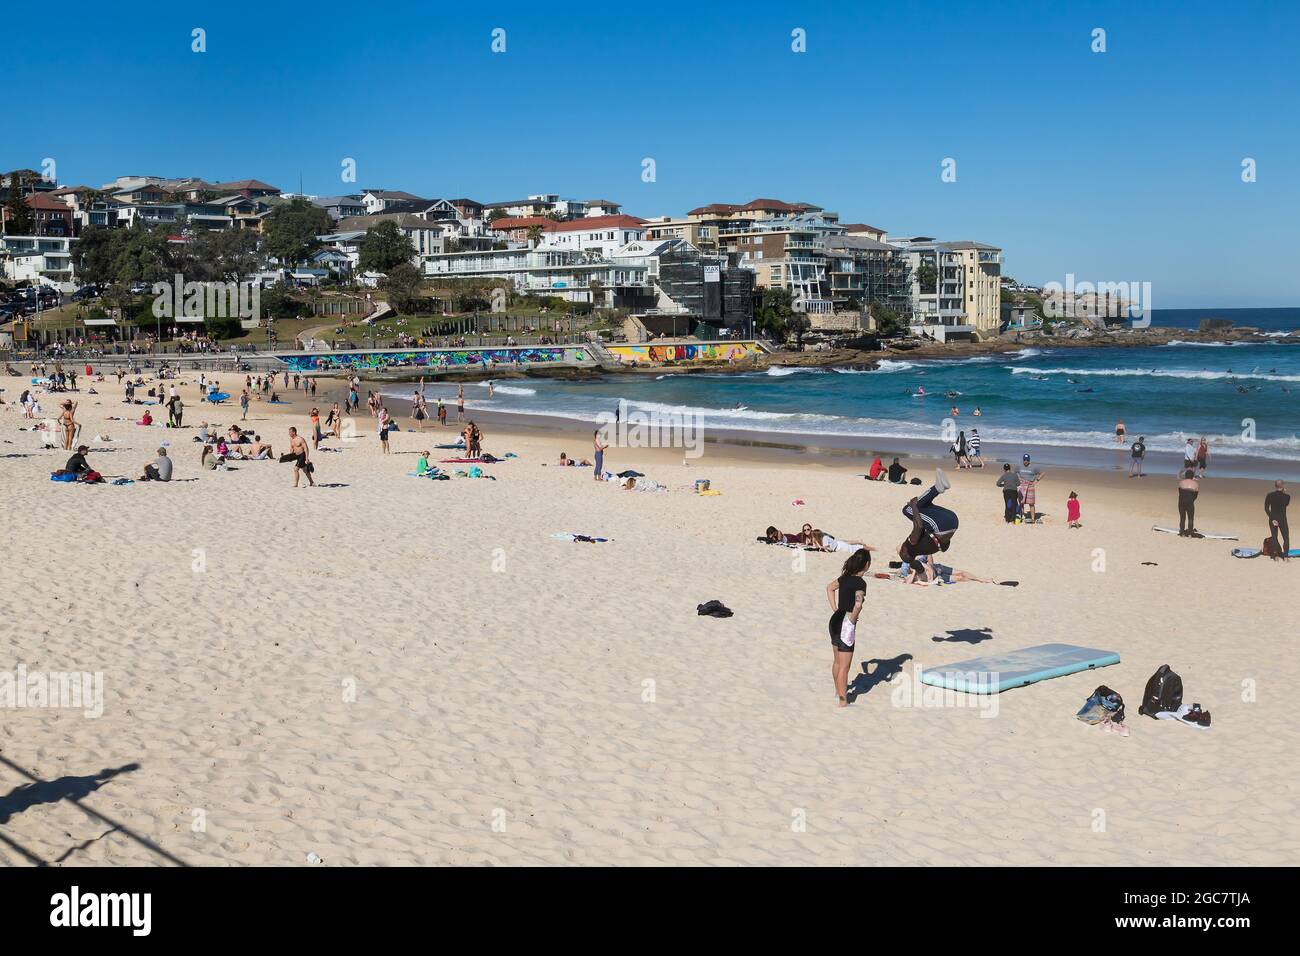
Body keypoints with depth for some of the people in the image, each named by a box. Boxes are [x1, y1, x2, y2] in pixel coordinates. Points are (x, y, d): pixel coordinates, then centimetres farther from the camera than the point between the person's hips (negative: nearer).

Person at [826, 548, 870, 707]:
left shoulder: (845, 577, 5)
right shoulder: (860, 583, -18)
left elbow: (830, 588, 23)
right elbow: (858, 605, -34)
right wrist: (852, 620, -17)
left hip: (834, 621, 8)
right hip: (846, 626, -8)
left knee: (837, 661, 24)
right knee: (844, 667, 0)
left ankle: (838, 692, 41)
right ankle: (843, 702, 6)